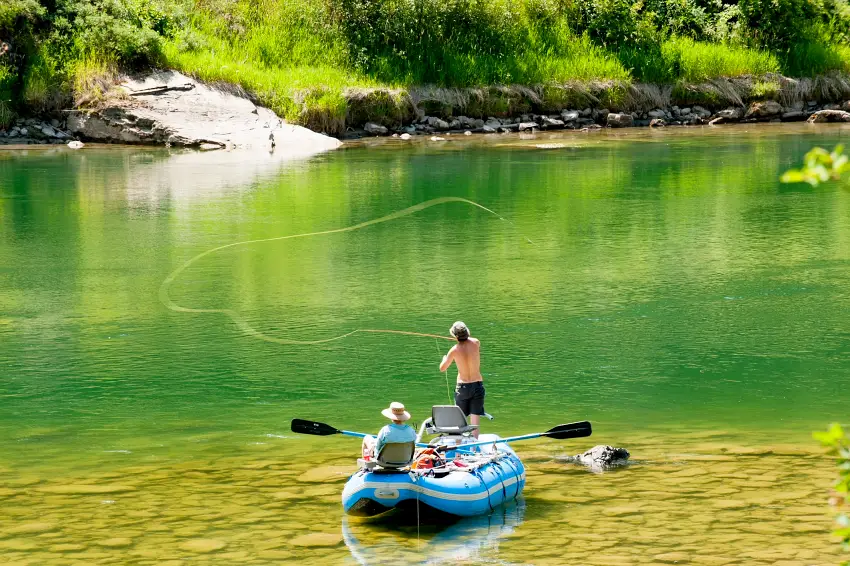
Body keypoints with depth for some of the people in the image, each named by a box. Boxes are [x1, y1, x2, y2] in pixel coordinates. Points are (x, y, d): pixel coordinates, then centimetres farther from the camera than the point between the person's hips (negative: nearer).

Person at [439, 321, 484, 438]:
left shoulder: (455, 350, -11)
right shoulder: (475, 343, -7)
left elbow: (442, 368, 2)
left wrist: (444, 358, 20)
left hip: (463, 386, -1)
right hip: (477, 384, 1)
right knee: (475, 417, 3)